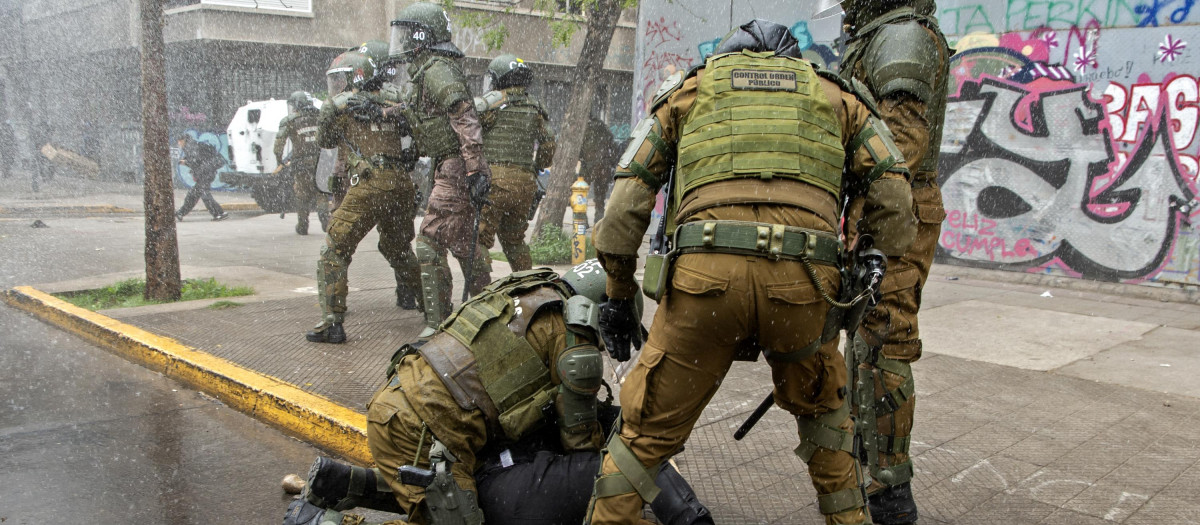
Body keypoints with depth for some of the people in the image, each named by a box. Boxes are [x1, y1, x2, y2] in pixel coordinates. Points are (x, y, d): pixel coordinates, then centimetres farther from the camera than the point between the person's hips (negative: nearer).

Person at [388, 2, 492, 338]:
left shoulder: (436, 70, -14)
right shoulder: (425, 72, 19)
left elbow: (466, 121, -24)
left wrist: (475, 171, -28)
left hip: (456, 171, -10)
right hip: (452, 172, 10)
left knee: (429, 243, -8)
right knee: (462, 244, 15)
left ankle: (437, 323, -3)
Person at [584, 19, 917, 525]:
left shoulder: (691, 87, 26)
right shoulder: (834, 94, 28)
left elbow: (626, 202, 18)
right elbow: (894, 199, 15)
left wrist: (619, 296, 25)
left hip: (706, 274, -1)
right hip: (803, 281, 2)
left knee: (649, 429, 14)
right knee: (823, 407, 31)